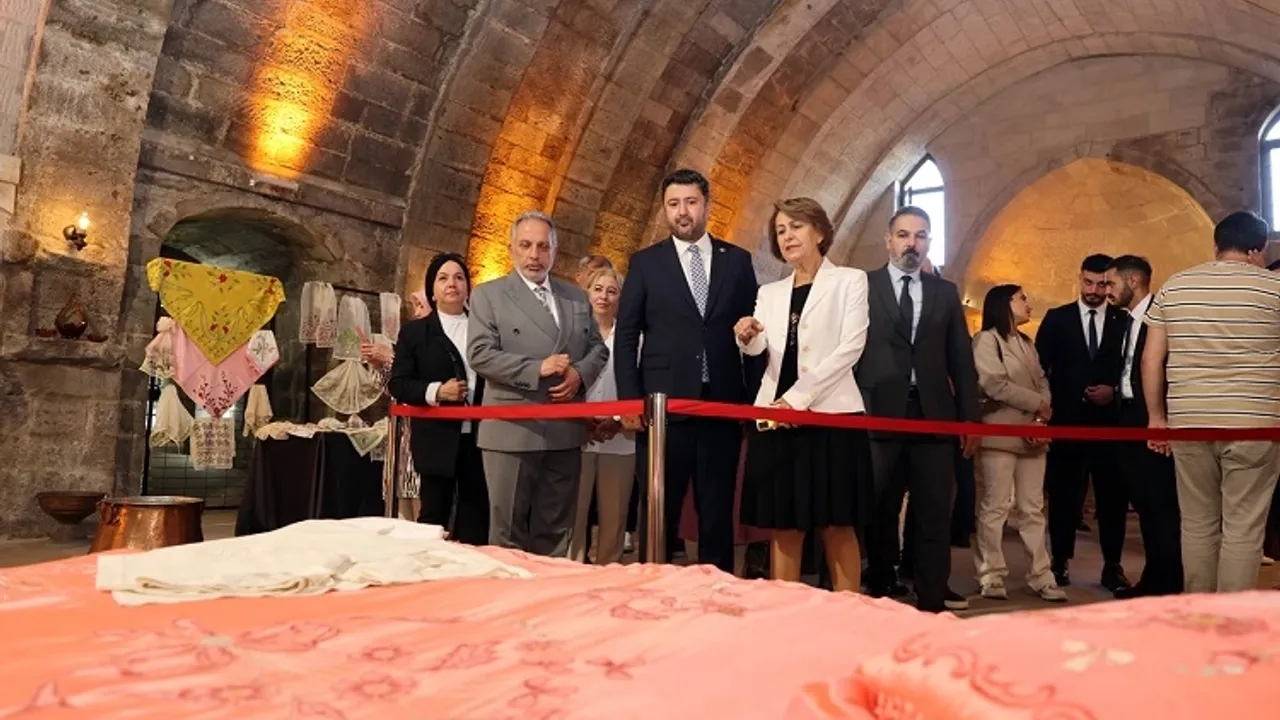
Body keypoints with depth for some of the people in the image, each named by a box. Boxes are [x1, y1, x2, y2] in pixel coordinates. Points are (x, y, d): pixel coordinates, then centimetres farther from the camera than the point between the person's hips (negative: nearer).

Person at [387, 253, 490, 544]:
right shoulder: (414, 331, 4)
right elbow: (398, 384, -1)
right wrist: (435, 391, -17)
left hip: (478, 437, 3)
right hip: (438, 440, -2)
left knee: (476, 516, 8)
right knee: (434, 515, 3)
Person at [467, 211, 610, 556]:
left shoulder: (576, 296, 15)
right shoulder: (488, 295, 1)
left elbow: (598, 347, 15)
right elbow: (479, 355, -9)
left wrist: (580, 374, -7)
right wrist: (537, 369, -18)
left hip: (565, 431, 4)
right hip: (512, 431, -4)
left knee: (556, 528, 12)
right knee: (508, 530, 4)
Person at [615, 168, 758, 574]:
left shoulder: (737, 261, 10)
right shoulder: (645, 263, 6)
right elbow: (626, 336, 3)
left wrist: (755, 395, 3)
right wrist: (630, 401, -6)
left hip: (723, 404, 1)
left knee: (718, 514, 8)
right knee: (659, 515, 5)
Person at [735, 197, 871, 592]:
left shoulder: (849, 280, 6)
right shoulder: (769, 292, 17)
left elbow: (851, 346, -7)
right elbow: (760, 349, 2)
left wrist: (798, 397, -14)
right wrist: (748, 338, -23)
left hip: (830, 413, -3)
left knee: (837, 526, 0)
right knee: (783, 526, 5)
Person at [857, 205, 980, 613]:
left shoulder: (945, 292, 13)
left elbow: (961, 360, 12)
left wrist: (971, 418, 7)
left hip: (934, 415, 3)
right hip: (879, 414, -2)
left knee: (935, 515, 3)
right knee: (880, 513, 7)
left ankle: (932, 603, 11)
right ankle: (880, 591, 20)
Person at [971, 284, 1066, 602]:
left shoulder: (1027, 344, 21)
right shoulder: (986, 340, -3)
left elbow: (1042, 383, 11)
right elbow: (996, 385, -14)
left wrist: (1041, 419, -7)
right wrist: (1038, 404, -6)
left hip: (1033, 435, 7)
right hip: (1001, 434, -7)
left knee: (1033, 509, 8)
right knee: (994, 508, -3)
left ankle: (1040, 576, 12)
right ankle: (991, 576, 4)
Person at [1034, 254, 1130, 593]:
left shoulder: (1124, 320, 6)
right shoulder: (1056, 319, 5)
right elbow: (1039, 368, 2)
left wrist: (1114, 391, -11)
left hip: (1110, 421, 1)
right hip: (1066, 421, 0)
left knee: (1112, 497, 5)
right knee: (1063, 496, 6)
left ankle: (1112, 566, 14)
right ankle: (1060, 562, 15)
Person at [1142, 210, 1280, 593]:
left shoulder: (1174, 287, 8)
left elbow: (1151, 359, 7)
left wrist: (1156, 416, 13)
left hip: (1188, 422, 3)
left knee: (1197, 525, 11)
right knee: (1243, 529, 3)